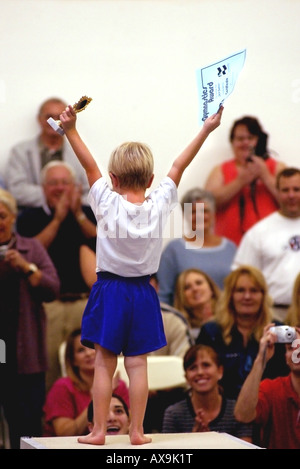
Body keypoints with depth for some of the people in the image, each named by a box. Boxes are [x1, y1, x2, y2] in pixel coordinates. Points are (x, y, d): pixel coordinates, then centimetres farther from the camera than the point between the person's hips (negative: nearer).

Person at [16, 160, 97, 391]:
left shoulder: (89, 214, 16)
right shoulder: (30, 218, 13)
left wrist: (78, 215, -4)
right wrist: (57, 219, -3)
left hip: (85, 301, 1)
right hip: (47, 303, -1)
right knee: (47, 368, -7)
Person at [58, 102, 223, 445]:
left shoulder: (108, 205, -12)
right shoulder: (158, 206, -6)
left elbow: (90, 166, -11)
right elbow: (178, 167, -1)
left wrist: (71, 130, -10)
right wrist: (206, 130, 7)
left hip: (109, 291, -2)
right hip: (142, 295, 2)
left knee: (104, 363, 2)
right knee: (137, 365, 5)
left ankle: (99, 430, 3)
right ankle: (137, 431, 7)